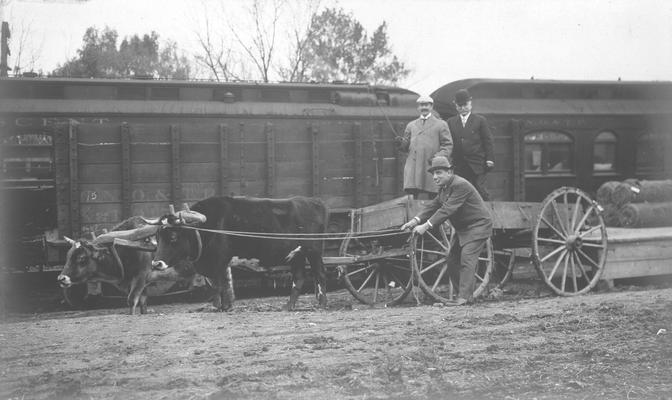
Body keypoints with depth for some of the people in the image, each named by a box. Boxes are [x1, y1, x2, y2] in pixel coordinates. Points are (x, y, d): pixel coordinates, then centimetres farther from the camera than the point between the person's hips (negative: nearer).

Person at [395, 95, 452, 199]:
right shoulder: (411, 125, 21)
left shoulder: (441, 124, 12)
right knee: (419, 199, -7)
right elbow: (406, 146, 19)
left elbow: (448, 145, 5)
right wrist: (401, 142, -4)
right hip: (414, 170, 2)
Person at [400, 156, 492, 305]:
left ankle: (465, 296, -18)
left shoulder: (461, 185, -24)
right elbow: (433, 205, 1)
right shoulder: (444, 188, 8)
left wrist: (426, 226, -35)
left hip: (478, 226, -10)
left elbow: (447, 209, -31)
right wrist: (415, 220, -14)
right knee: (452, 260, 7)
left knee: (467, 258, -19)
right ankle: (463, 292, 15)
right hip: (463, 228, 10)